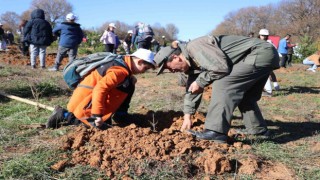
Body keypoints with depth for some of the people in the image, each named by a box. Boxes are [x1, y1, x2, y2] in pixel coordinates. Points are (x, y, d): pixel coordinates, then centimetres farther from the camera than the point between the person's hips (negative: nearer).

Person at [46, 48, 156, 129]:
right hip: (85, 102, -10)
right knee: (99, 126, -11)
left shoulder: (123, 64, 9)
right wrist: (97, 115, -28)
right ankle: (65, 115, -4)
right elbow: (100, 89, -31)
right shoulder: (121, 71, -23)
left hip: (88, 99, 10)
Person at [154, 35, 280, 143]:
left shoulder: (195, 47, -20)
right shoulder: (192, 62, 12)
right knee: (243, 95, 20)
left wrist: (200, 82, -12)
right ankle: (258, 129, 33)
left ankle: (216, 131, -18)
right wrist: (187, 116, 20)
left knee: (222, 84, -18)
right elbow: (191, 89, 20)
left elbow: (221, 67, -26)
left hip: (263, 53, -10)